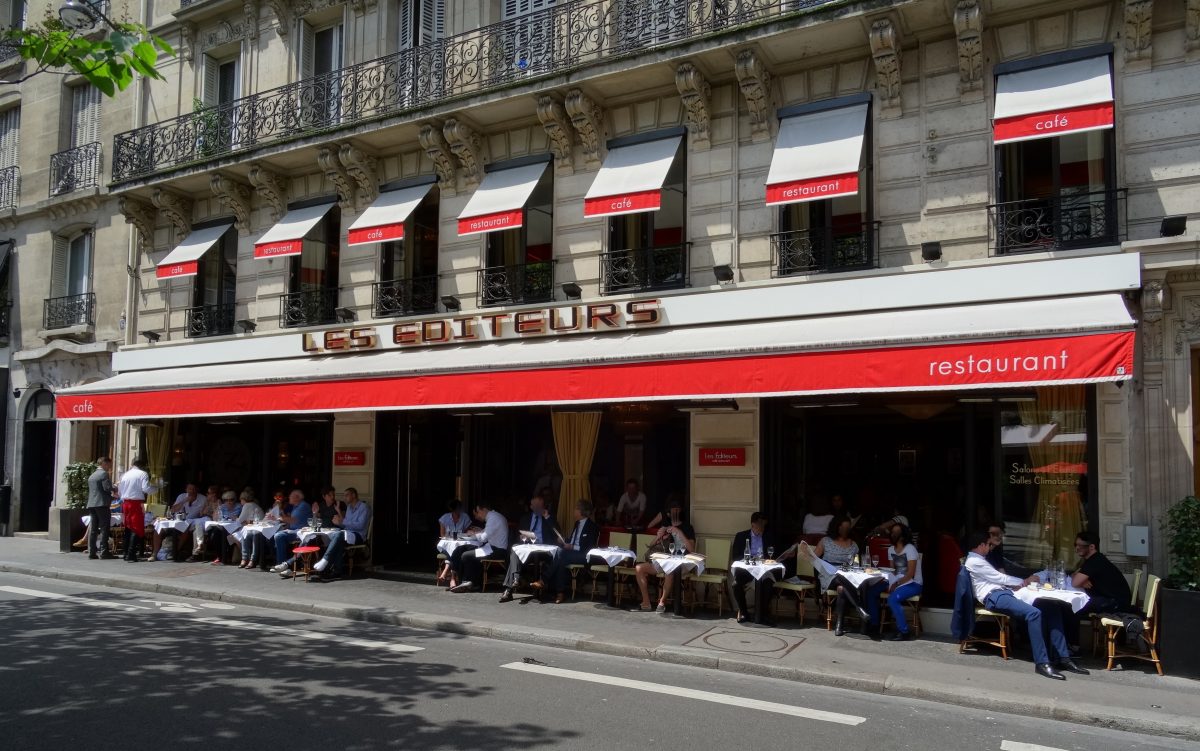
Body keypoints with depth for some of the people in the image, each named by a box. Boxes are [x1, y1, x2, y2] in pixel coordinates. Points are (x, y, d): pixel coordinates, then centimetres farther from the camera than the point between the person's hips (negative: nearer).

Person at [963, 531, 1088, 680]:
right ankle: (1041, 662, -31)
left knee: (1051, 609, -4)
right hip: (994, 597, -10)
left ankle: (1064, 657, -10)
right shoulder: (973, 562, -4)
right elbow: (999, 578, -5)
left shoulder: (980, 560, 28)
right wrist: (1024, 582, 6)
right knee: (1034, 613, -33)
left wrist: (1019, 583, 9)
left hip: (1005, 592, 10)